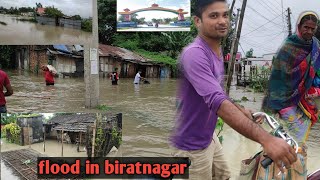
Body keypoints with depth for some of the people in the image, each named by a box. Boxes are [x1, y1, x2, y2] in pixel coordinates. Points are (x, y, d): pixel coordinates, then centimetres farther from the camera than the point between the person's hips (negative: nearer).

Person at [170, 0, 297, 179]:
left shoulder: (218, 50, 4)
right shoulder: (194, 54, -28)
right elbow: (218, 102, -40)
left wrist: (241, 110, 10)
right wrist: (267, 139, -45)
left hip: (209, 136, 9)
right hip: (192, 146, -9)